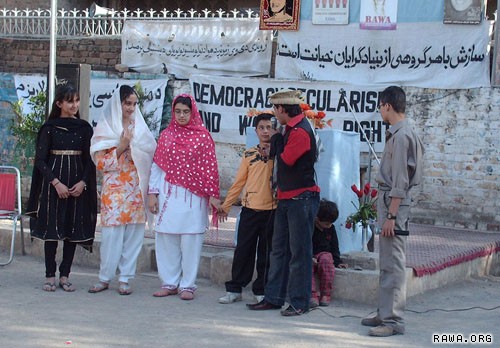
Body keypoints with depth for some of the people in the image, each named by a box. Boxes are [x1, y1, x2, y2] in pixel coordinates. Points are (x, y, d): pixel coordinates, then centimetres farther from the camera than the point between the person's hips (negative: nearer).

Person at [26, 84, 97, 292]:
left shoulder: (85, 128, 7)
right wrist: (56, 183, -13)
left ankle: (64, 276, 10)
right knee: (52, 228, -1)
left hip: (77, 185, 2)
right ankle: (50, 276, 6)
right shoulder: (50, 128, -1)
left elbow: (89, 159, 8)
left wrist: (83, 182, -7)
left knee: (73, 229, 2)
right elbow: (40, 160, -4)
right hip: (53, 184, -2)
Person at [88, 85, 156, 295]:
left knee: (133, 234, 1)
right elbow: (100, 163, -1)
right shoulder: (105, 128, 3)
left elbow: (151, 156, 11)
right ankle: (105, 278, 6)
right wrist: (121, 147, -11)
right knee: (111, 234, -6)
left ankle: (125, 279, 8)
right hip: (114, 189, -3)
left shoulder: (139, 127, 13)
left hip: (136, 189, 3)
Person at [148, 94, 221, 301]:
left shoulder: (202, 137, 0)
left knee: (191, 242, 0)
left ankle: (187, 285, 10)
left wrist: (213, 195, -6)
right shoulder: (166, 136, 8)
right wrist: (153, 193, 5)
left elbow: (210, 168, -1)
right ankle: (169, 283, 16)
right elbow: (157, 166, 10)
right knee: (166, 241, 5)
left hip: (193, 198, -3)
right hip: (169, 196, 3)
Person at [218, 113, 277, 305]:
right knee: (243, 250, 5)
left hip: (271, 210, -2)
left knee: (266, 253, 5)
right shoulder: (249, 154, 9)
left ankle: (261, 291, 14)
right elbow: (239, 182, 11)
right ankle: (234, 289, 12)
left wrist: (271, 154, -12)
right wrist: (226, 205, 9)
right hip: (250, 209, 2)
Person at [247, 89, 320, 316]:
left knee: (299, 252, -3)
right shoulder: (291, 129, 14)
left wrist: (276, 142, -3)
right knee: (279, 249, 13)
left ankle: (300, 302, 5)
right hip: (286, 198, 10)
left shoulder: (300, 131, -17)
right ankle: (274, 298, 20)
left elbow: (285, 161, -19)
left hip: (302, 198, -10)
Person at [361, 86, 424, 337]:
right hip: (387, 200, 10)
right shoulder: (397, 133, 14)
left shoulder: (401, 136, -16)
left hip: (394, 202, -10)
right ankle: (386, 313, 24)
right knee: (387, 263, 15)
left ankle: (393, 320, -5)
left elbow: (400, 181, -19)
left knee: (393, 264, -8)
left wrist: (391, 215, -20)